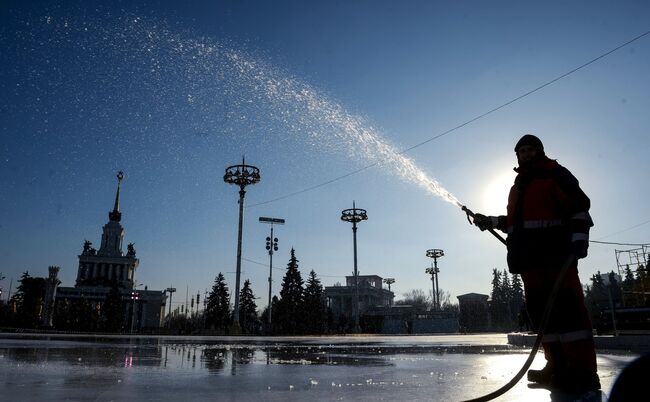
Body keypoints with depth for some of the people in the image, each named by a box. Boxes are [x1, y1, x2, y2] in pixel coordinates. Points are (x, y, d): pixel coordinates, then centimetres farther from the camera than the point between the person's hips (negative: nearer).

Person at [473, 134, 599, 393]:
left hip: (556, 250, -7)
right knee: (539, 308, 2)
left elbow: (579, 205, -3)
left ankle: (583, 370, -15)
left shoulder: (555, 173, 6)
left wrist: (579, 238, -14)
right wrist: (490, 222, 18)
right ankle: (559, 366, 6)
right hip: (528, 255, 7)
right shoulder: (518, 186, 27)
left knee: (567, 306, -15)